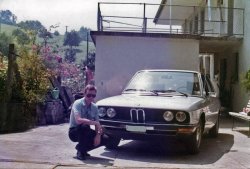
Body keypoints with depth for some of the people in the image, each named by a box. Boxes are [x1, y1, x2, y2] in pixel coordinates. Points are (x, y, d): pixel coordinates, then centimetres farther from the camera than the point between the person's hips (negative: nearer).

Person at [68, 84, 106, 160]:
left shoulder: (94, 107, 0)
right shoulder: (78, 103, -19)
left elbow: (97, 123, -3)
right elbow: (78, 120, -34)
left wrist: (98, 134, -22)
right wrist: (94, 123, -35)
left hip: (85, 132, 6)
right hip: (74, 132, -6)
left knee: (103, 139, -13)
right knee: (84, 126, -37)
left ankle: (84, 149, 8)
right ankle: (80, 151, -16)